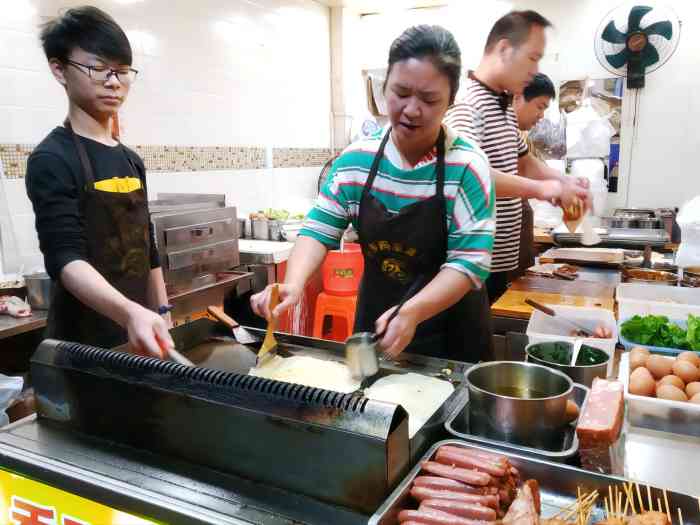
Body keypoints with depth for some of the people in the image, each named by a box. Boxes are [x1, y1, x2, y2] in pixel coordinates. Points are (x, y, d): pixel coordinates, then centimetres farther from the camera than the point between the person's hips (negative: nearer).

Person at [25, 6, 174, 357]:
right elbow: (65, 258, -23)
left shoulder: (131, 161, 9)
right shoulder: (52, 159, -12)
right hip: (84, 341, -6)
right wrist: (129, 312, -39)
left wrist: (161, 317, 10)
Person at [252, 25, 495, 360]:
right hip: (373, 320, 3)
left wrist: (412, 312, -35)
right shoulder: (356, 159, -5)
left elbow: (469, 261, -20)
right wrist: (294, 282, -23)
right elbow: (319, 230, -4)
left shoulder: (467, 167, -16)